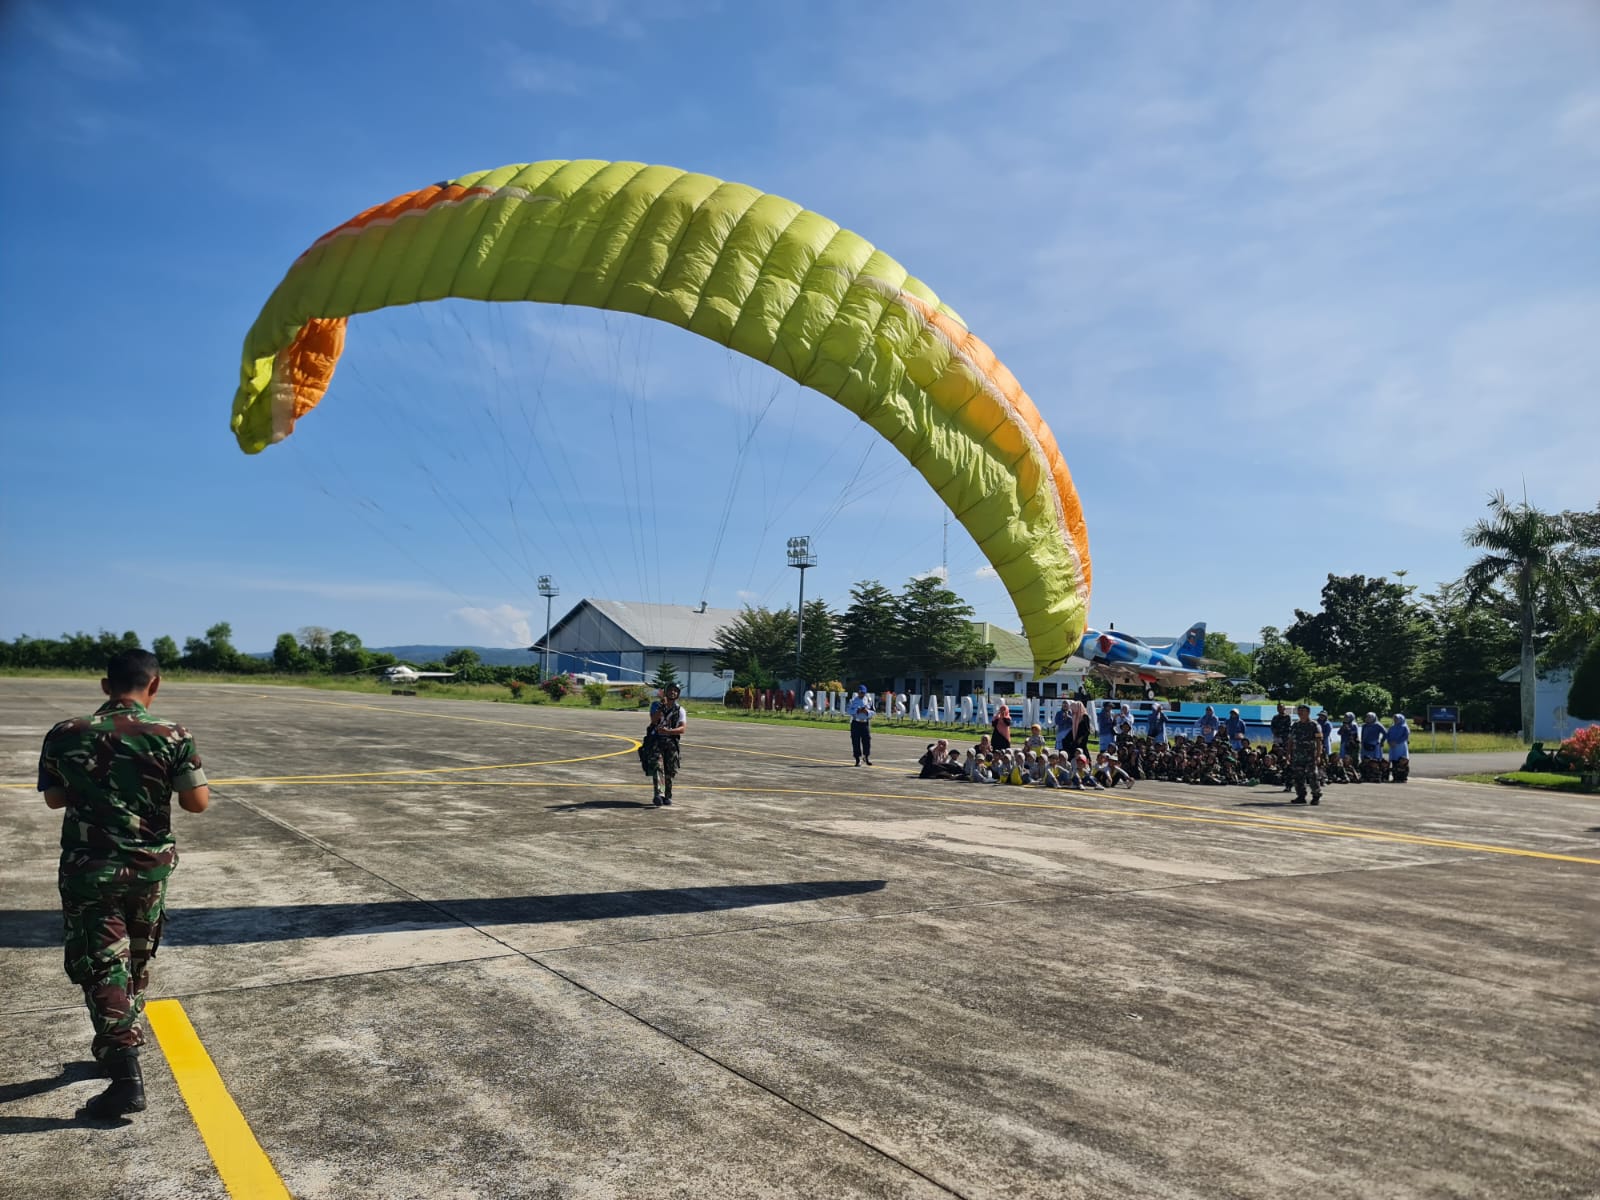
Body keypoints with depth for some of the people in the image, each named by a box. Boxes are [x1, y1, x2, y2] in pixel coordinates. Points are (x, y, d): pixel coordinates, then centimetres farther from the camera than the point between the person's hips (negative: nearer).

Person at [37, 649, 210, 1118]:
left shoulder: (65, 735, -8)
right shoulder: (172, 737, -13)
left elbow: (54, 799, 5)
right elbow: (198, 802, -12)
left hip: (89, 869, -1)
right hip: (151, 867, 1)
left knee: (102, 969, 2)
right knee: (135, 964, 20)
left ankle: (127, 1079, -5)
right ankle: (117, 1049, 38)